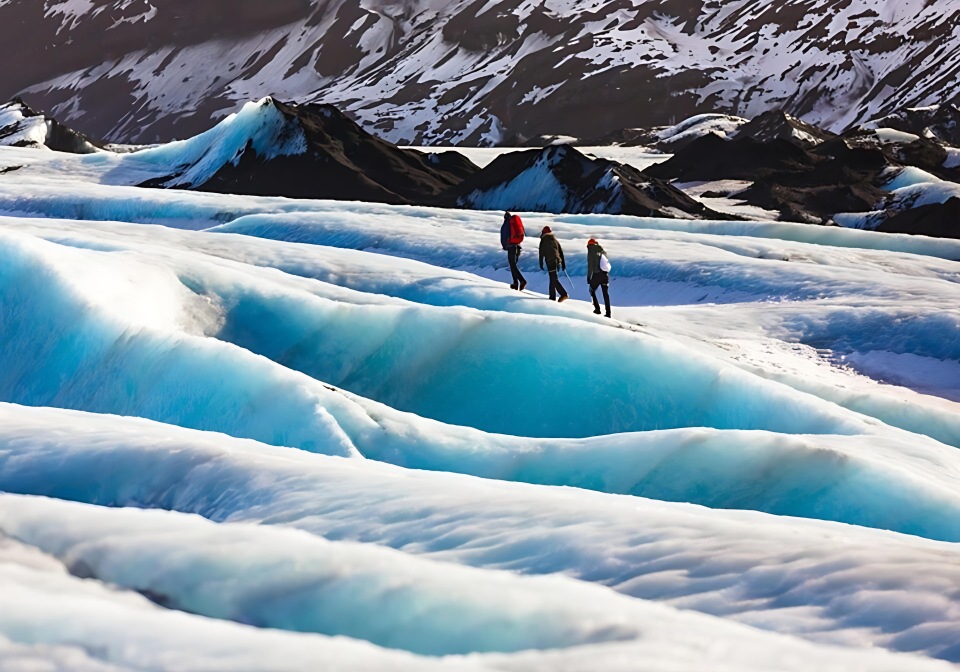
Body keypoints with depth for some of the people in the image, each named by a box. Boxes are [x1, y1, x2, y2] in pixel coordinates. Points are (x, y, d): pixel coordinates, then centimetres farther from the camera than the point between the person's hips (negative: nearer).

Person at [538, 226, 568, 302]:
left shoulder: (543, 241, 0)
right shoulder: (555, 240, 17)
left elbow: (541, 253, -2)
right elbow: (561, 252, 17)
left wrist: (541, 264, 3)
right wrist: (563, 264, 20)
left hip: (550, 262, -6)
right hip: (558, 261, 6)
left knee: (554, 279, -11)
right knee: (553, 279, 16)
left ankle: (563, 294, -25)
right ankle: (552, 296, 18)